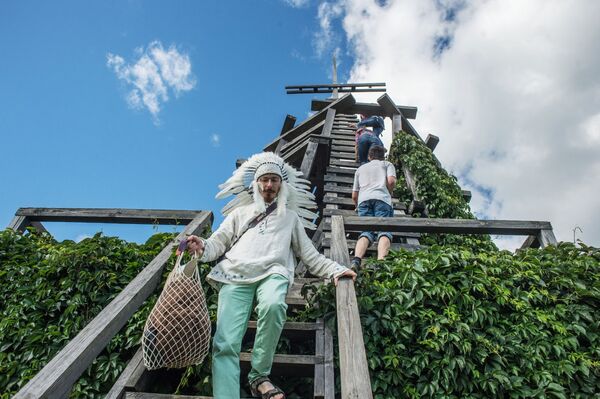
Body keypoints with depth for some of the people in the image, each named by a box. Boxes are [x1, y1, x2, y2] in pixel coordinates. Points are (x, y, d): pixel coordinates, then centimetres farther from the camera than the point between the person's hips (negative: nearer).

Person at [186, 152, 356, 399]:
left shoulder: (291, 217, 28)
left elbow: (309, 254, 23)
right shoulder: (240, 213, 28)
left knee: (273, 305, -36)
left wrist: (335, 270, 8)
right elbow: (218, 243, 20)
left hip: (272, 272, -1)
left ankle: (259, 376, -18)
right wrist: (201, 248, -4)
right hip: (236, 274, 1)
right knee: (225, 343, -21)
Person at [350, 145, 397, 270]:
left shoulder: (360, 168, 35)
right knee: (384, 231, -12)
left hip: (363, 199, 2)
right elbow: (391, 181, 4)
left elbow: (354, 196, 30)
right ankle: (381, 261, -38)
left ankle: (356, 260, -35)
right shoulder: (387, 164, 27)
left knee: (366, 232, -8)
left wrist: (357, 207, 48)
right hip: (382, 198, -2)